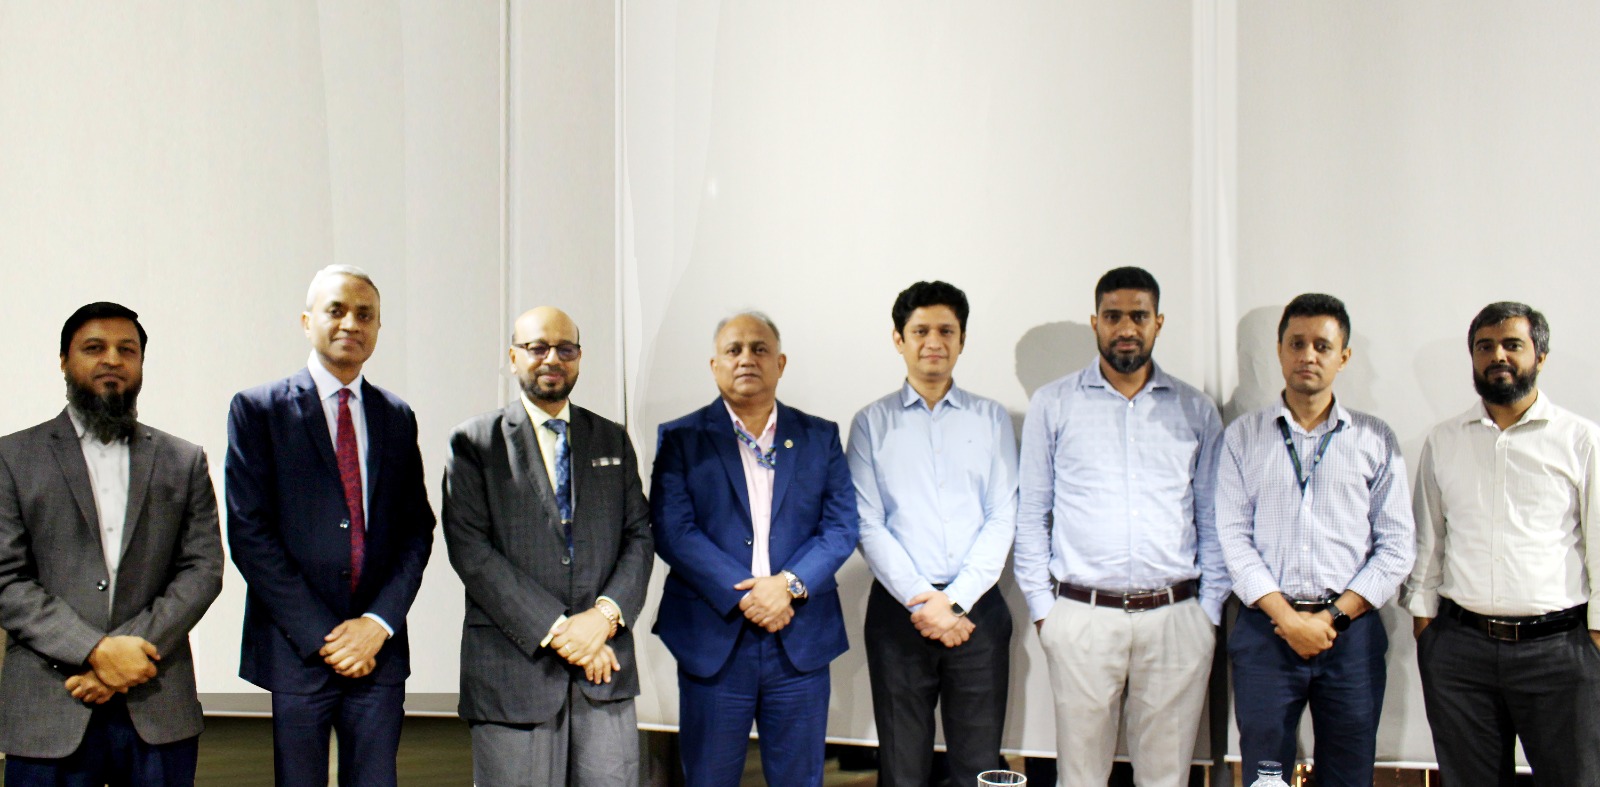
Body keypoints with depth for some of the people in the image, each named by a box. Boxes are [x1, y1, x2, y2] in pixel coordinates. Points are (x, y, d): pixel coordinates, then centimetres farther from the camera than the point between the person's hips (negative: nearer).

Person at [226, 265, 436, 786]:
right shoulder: (257, 409, 0)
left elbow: (417, 530, 9)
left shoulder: (397, 418, 12)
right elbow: (249, 533, -6)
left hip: (378, 647, 3)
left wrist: (379, 623, -6)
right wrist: (321, 636, -11)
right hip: (294, 649, -3)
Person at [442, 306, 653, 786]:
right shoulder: (475, 443, 3)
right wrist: (554, 630, -13)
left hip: (605, 662, 3)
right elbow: (470, 549, -7)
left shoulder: (613, 441, 15)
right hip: (513, 668, -3)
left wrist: (607, 613, -9)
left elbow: (639, 537, 9)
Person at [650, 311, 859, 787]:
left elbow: (841, 526, 2)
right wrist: (743, 596, -16)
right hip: (712, 640, -1)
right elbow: (671, 530, -7)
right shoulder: (680, 439, 4)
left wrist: (790, 584, -15)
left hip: (801, 640, 2)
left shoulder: (820, 438, 10)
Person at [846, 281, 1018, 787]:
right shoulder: (872, 423, 5)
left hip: (976, 609, 1)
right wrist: (922, 602, -12)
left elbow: (1002, 518, 1)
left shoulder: (992, 419, 8)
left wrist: (954, 601, -10)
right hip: (898, 608, 0)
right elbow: (867, 525, -2)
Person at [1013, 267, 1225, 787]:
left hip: (1176, 617, 1)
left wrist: (1210, 608, 5)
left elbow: (1213, 522, 12)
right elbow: (1031, 514, 6)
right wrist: (1041, 606, 1)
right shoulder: (1054, 405, 5)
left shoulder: (1196, 411, 9)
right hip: (1082, 616, -1)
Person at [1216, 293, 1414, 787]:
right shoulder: (1243, 438, 8)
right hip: (1265, 629, 0)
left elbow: (1396, 546, 4)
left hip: (1351, 630, 1)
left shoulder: (1376, 441, 8)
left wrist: (1333, 618, -7)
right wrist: (1289, 619, -9)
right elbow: (1234, 538, 1)